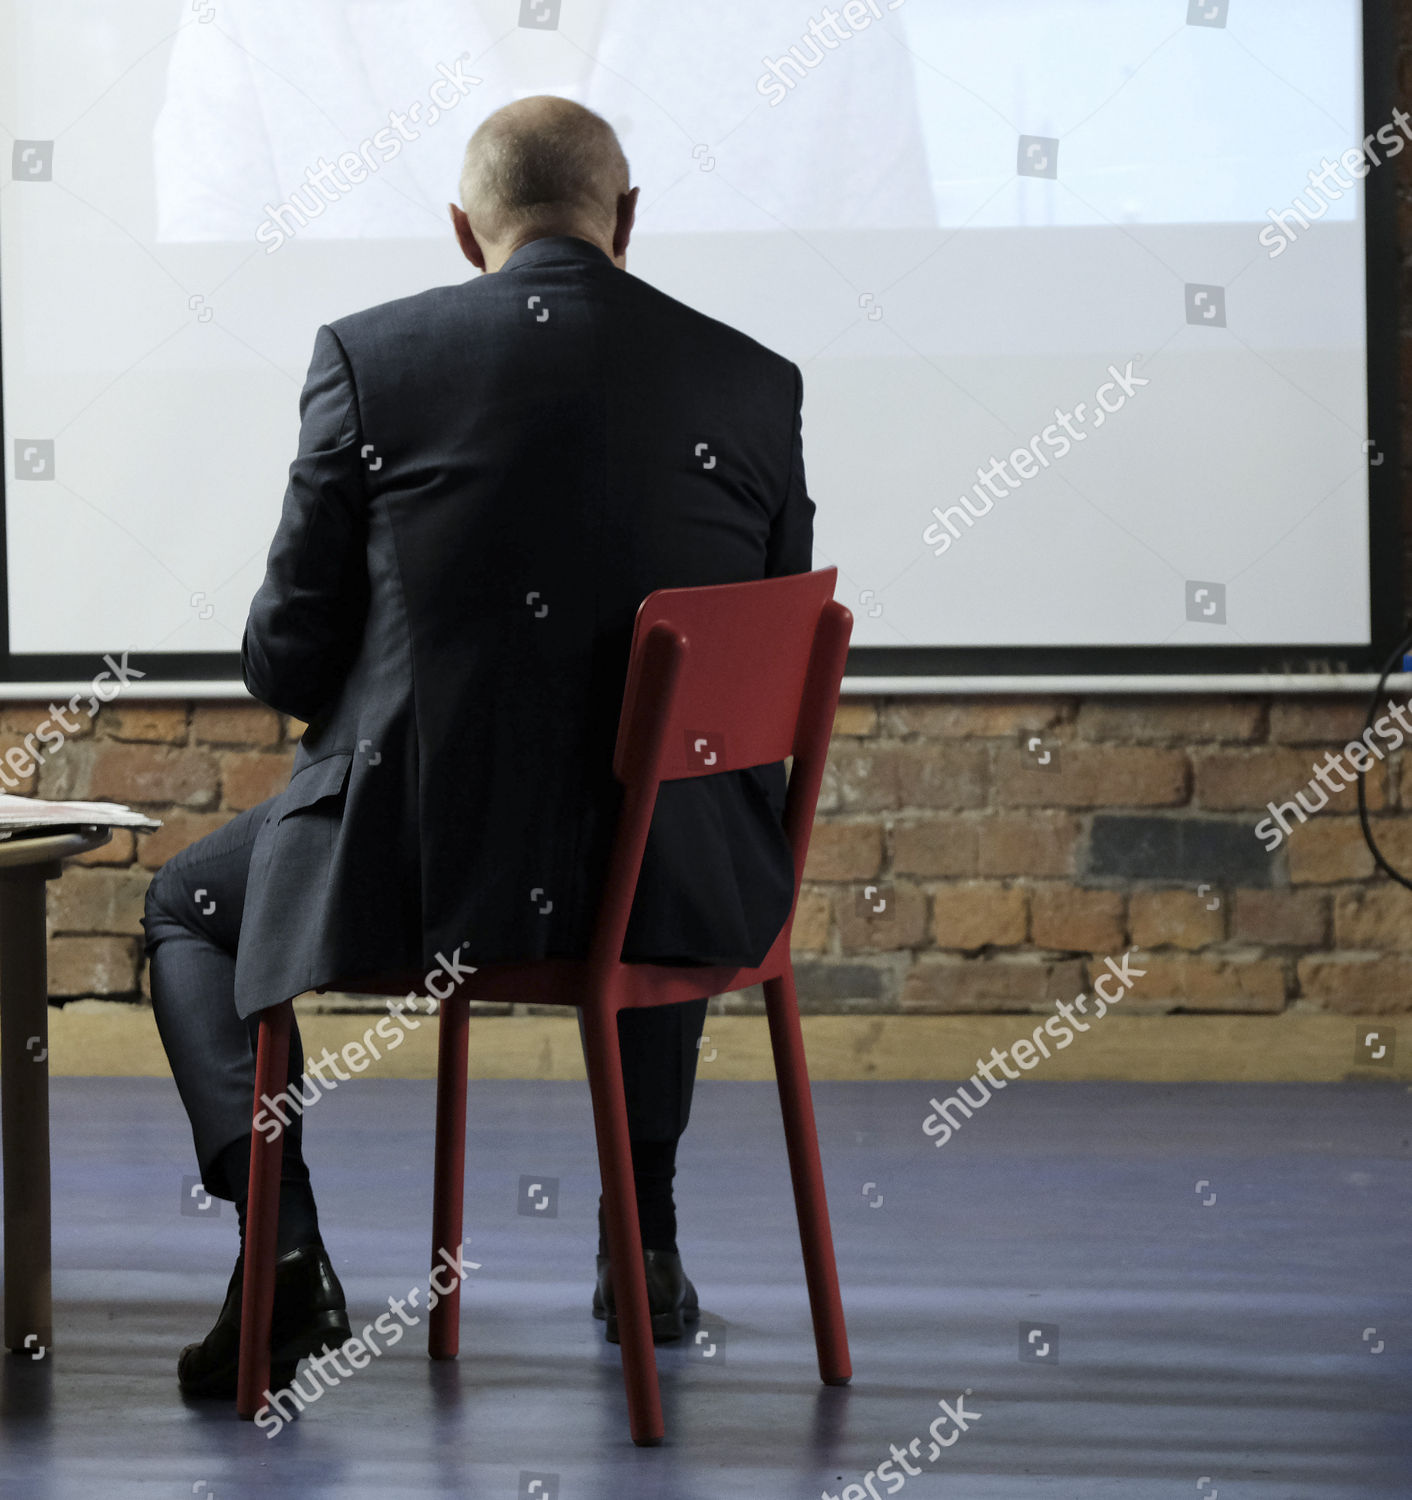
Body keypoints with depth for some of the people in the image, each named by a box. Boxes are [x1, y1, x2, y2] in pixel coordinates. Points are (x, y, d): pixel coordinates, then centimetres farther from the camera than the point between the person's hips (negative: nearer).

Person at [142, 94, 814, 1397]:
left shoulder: (369, 358, -5)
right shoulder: (754, 383, 2)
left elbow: (285, 659, -1)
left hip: (420, 864, -3)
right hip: (674, 887, 3)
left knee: (189, 906, 27)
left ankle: (284, 1258, 7)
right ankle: (643, 1242, 41)